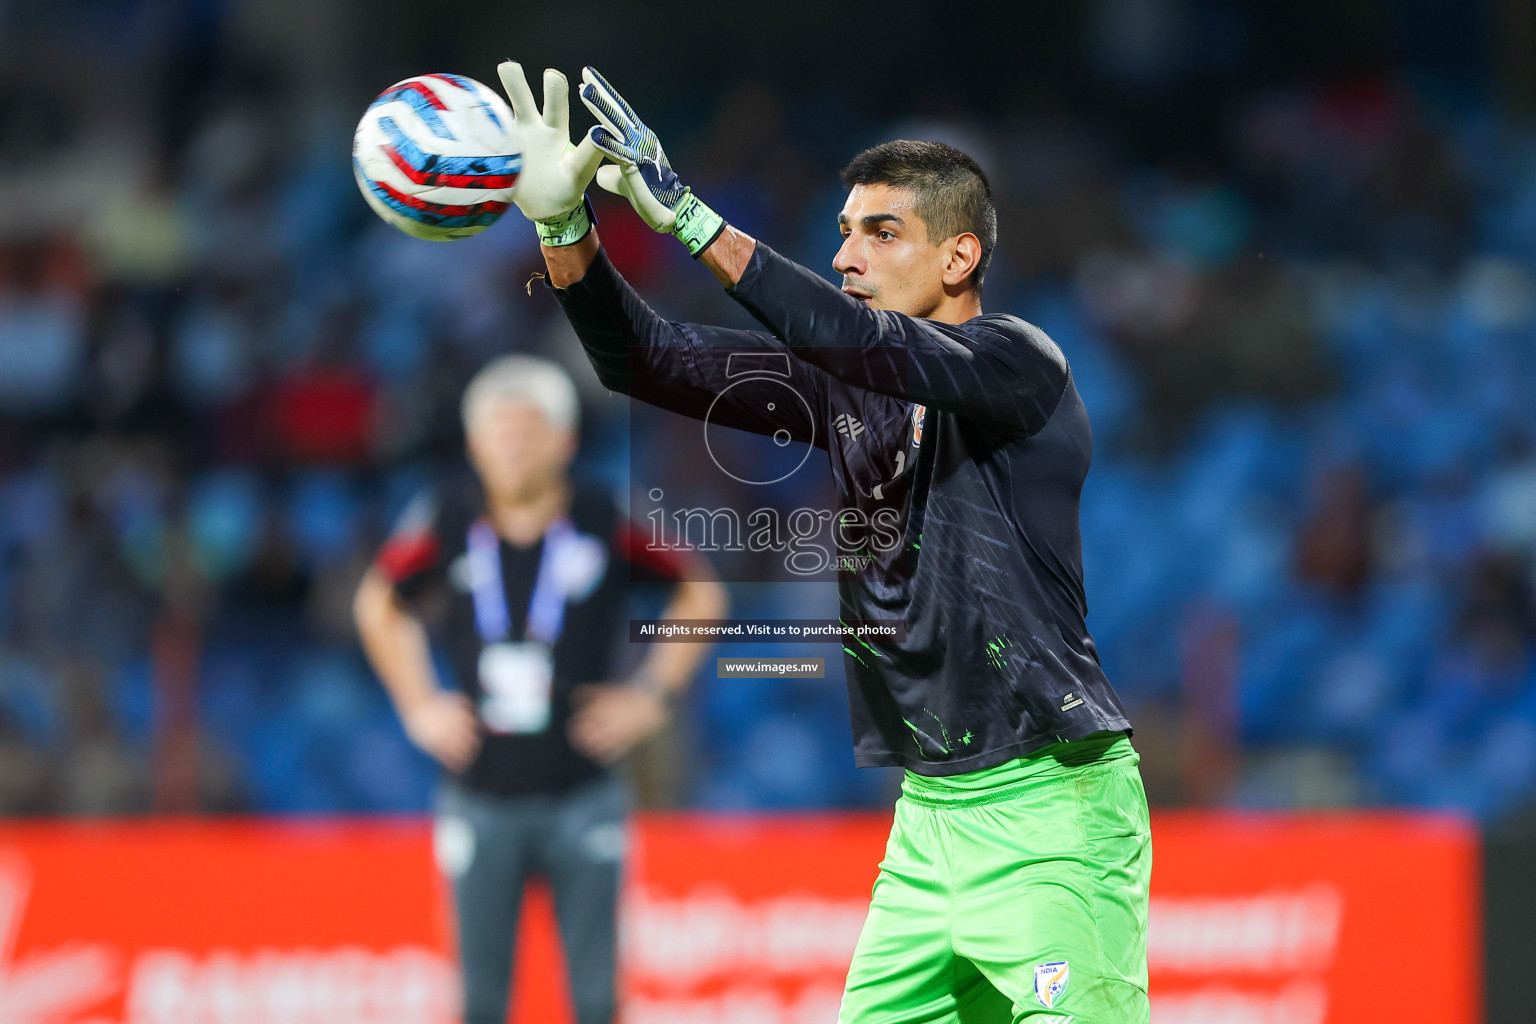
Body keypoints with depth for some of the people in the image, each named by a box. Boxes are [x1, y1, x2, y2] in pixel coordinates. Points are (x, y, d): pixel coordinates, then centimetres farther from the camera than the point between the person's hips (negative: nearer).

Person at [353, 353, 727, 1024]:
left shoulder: (606, 523, -7)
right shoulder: (448, 524, -3)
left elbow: (701, 595, 8)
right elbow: (378, 605, 16)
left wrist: (653, 694, 1)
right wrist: (418, 705, 8)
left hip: (581, 798, -1)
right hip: (480, 801, 1)